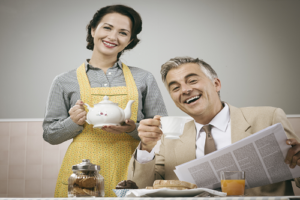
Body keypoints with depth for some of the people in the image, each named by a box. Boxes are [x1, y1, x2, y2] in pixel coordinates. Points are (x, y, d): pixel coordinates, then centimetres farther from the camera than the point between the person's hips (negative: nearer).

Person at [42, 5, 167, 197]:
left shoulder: (144, 79, 7)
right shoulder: (65, 82, 6)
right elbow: (50, 134, 8)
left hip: (128, 173, 1)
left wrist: (133, 129, -12)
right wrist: (74, 122, -11)